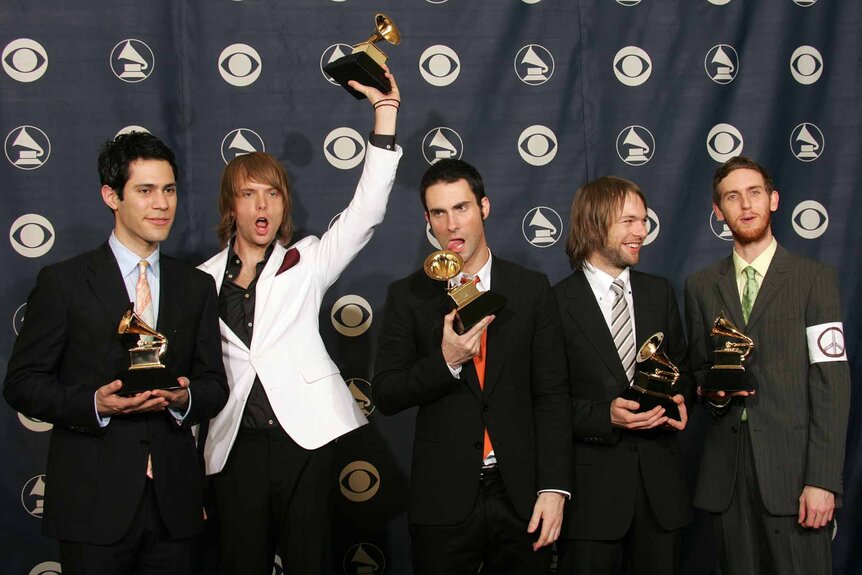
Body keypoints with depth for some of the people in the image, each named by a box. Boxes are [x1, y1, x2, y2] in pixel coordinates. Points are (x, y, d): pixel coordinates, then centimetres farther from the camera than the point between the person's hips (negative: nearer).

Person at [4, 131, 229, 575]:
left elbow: (214, 384, 11)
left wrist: (185, 398, -11)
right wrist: (94, 403, -19)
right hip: (93, 501, -3)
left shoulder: (197, 287, 11)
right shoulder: (64, 281, -1)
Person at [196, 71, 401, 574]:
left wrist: (386, 111, -14)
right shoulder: (205, 280, 9)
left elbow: (366, 211, -7)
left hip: (306, 437, -1)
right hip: (238, 445, 1)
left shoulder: (306, 263, 6)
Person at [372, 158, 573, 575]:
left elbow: (552, 394, 0)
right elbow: (384, 396, -2)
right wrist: (445, 361, -18)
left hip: (520, 496, 1)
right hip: (443, 498, 0)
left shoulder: (532, 289, 2)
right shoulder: (408, 296, 1)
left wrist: (554, 488, -7)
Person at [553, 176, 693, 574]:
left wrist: (680, 400, -3)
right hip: (591, 488, -4)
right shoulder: (557, 303, -7)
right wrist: (604, 415, -20)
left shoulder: (659, 293, 10)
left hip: (660, 482, 5)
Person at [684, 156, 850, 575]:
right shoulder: (700, 286, 13)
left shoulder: (815, 280, 1)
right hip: (726, 466, 3)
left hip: (792, 464, -3)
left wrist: (823, 479, -12)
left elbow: (831, 383, -5)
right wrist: (712, 391, -4)